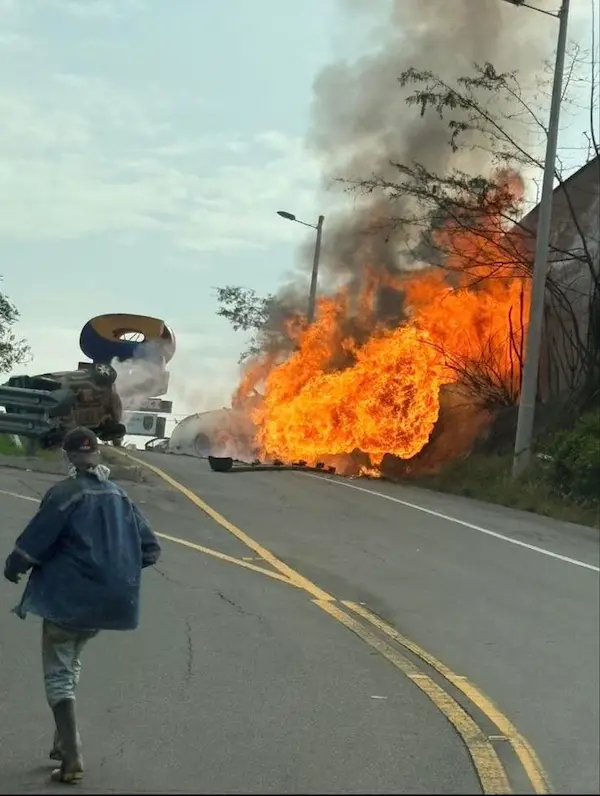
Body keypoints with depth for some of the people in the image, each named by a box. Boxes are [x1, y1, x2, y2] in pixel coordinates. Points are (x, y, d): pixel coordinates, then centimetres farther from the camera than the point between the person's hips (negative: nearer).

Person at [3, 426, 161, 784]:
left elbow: (34, 542, -16)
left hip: (67, 597, -7)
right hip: (107, 601, 7)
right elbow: (151, 549, 9)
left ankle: (72, 759, -8)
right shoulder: (120, 497, 6)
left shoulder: (64, 494, -14)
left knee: (58, 674, 1)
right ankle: (65, 741, 30)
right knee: (70, 666, 25)